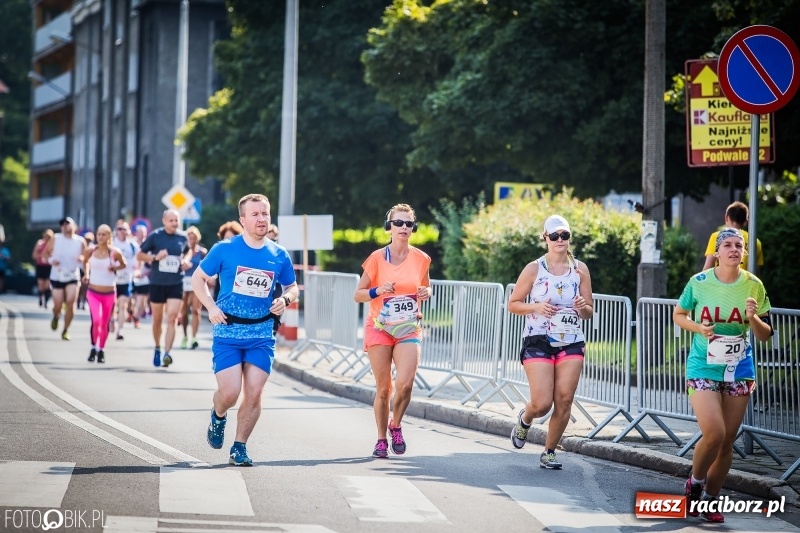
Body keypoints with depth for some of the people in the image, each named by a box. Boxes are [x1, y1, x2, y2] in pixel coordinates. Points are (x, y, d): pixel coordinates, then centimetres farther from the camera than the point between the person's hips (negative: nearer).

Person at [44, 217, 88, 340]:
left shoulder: (80, 241, -1)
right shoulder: (55, 239, -1)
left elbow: (85, 258, 7)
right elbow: (45, 252, 6)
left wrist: (82, 259, -17)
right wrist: (50, 260, -15)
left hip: (73, 277, 0)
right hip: (57, 276, 0)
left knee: (70, 303, -15)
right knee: (58, 305, -1)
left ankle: (66, 330, 1)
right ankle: (56, 317, 38)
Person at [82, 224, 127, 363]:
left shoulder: (115, 253, -7)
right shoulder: (91, 251, -3)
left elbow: (124, 265, 8)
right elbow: (86, 262, 18)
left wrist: (115, 268, -11)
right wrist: (86, 274, 2)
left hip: (109, 293, 0)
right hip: (93, 292, 0)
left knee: (105, 324, 8)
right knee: (96, 320, -17)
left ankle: (101, 350, 26)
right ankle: (94, 347, 4)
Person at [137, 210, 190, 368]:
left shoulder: (183, 238, 3)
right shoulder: (155, 236, -5)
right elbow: (140, 255, 1)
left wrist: (186, 262, 1)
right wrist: (155, 257, -16)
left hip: (176, 284, 0)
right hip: (157, 283, 0)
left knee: (172, 318, -13)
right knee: (157, 319, 11)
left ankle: (167, 353, -17)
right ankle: (157, 348, 33)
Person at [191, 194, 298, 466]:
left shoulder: (279, 255, 4)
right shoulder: (225, 249, -3)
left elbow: (292, 287, 17)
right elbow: (198, 278, 6)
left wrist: (285, 299, -6)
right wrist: (210, 307, -8)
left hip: (261, 334, 2)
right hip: (228, 333, -2)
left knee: (254, 393, -4)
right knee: (230, 392, -10)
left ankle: (239, 448, 11)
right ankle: (218, 416, 26)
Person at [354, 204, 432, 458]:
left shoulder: (421, 259, 1)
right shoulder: (377, 258, -4)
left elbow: (426, 287, 19)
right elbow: (358, 294, 0)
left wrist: (426, 293, -5)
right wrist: (378, 291, -19)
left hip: (409, 329, 1)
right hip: (379, 328, -1)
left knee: (404, 384, -17)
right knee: (383, 388, 0)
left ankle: (396, 425, 11)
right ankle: (381, 440, 16)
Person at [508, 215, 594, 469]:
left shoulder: (580, 269, 6)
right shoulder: (534, 269, -2)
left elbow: (589, 312, 11)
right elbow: (513, 304, 2)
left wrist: (583, 308, -12)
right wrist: (536, 307, -16)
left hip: (571, 343, 3)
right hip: (539, 342, -3)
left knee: (564, 402, -5)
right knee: (542, 403, -11)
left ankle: (549, 452, 12)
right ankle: (525, 419, 25)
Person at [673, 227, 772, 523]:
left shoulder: (754, 286, -3)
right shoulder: (699, 282, -7)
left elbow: (765, 334, 4)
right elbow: (678, 314, 8)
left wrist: (753, 319, -18)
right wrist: (698, 327, -12)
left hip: (738, 371, 3)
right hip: (703, 368, -3)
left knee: (727, 440, 6)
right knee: (714, 433, -17)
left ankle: (710, 498, 24)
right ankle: (695, 483, 11)